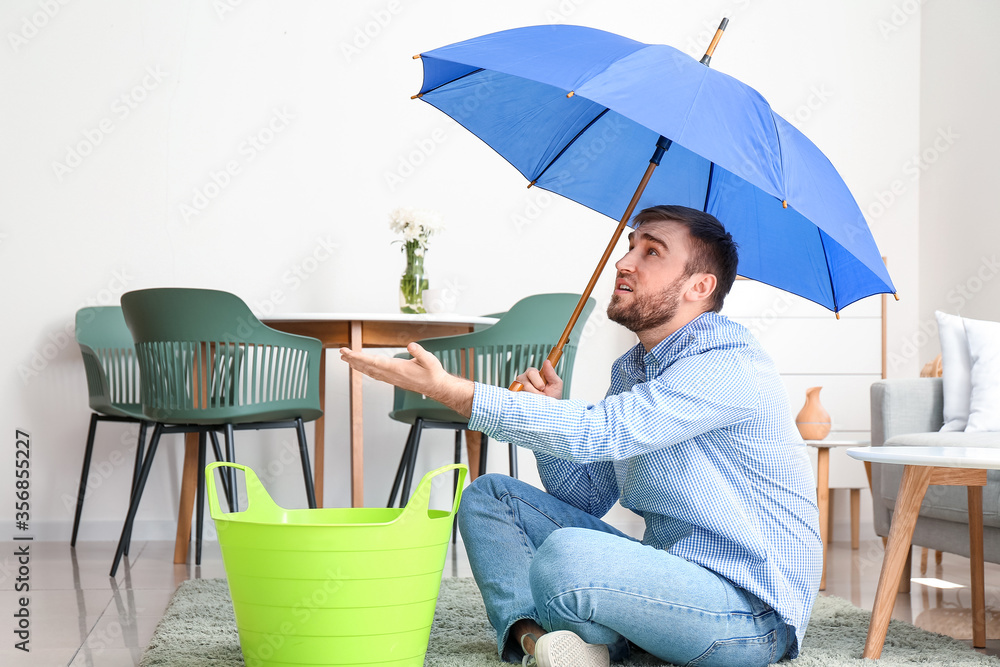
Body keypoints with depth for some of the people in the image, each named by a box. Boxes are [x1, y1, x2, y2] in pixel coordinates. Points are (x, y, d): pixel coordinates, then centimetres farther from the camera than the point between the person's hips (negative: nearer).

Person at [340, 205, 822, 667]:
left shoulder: (730, 366, -17)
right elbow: (587, 497, 13)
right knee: (489, 496, 7)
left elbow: (594, 433, -27)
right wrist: (547, 411, -5)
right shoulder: (630, 370, 13)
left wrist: (447, 389, -27)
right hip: (666, 574, 9)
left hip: (750, 612, -9)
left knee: (566, 556, -35)